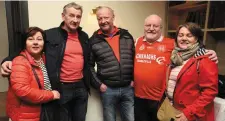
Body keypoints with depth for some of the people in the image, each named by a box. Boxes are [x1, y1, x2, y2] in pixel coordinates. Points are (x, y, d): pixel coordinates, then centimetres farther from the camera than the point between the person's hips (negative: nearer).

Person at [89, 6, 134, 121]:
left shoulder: (126, 36, 4)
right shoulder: (94, 40, -3)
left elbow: (135, 59, 10)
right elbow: (89, 65, 0)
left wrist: (134, 79, 4)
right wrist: (98, 84, -6)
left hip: (128, 88, 2)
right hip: (108, 89, -2)